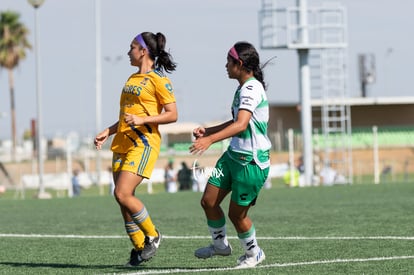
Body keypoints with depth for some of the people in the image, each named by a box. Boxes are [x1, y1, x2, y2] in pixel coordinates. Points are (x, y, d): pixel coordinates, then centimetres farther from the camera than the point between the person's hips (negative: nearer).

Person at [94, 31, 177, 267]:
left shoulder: (158, 79, -6)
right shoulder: (133, 79, 19)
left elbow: (172, 115, -10)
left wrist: (143, 120, -20)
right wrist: (108, 132, 17)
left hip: (143, 144, -8)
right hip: (122, 143, 8)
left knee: (123, 194, -19)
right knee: (123, 198, 3)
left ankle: (152, 236, 0)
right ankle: (139, 249, 12)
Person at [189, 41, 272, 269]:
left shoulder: (251, 88, -19)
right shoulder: (243, 88, 12)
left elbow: (241, 124, -33)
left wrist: (210, 140, -42)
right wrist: (208, 130, 20)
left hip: (252, 162, -9)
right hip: (233, 155, 9)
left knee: (236, 214, 1)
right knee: (208, 201, 5)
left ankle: (253, 253, 25)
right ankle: (220, 244, 25)